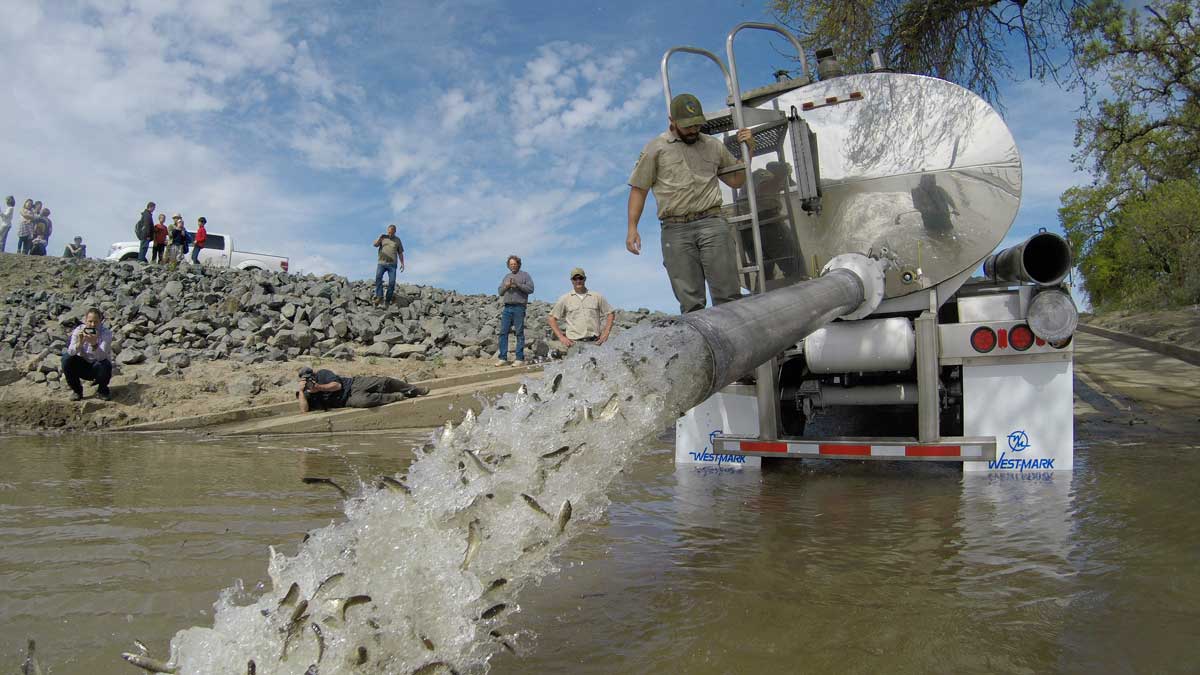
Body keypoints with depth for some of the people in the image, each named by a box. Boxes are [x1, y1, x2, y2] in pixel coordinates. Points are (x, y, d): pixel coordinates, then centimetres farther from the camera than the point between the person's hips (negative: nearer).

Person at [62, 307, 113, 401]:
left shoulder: (106, 332, -18)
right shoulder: (78, 330, -11)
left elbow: (101, 356, -31)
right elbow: (71, 353, -23)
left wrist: (94, 344, -50)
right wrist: (79, 343, -44)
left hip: (98, 368, -2)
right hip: (83, 367, 2)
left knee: (104, 365, -35)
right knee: (66, 358, -24)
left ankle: (102, 390, -1)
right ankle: (76, 390, -2)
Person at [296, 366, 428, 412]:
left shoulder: (322, 374, 2)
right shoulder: (308, 395, 6)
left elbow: (337, 385, -8)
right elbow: (304, 410, -10)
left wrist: (320, 387, -17)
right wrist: (300, 391, -14)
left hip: (354, 383, 0)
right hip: (349, 400, 0)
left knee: (383, 382, -15)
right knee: (362, 401, -36)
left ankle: (415, 390, 7)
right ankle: (395, 397, -16)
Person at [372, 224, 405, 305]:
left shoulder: (397, 240, 11)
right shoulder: (382, 237, 10)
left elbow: (400, 253, 13)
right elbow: (375, 245, -4)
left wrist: (402, 264, 2)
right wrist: (379, 238, -25)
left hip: (392, 264, 1)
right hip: (381, 262, -1)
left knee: (392, 282, -10)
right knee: (378, 277, -24)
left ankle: (387, 300, -3)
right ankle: (379, 297, -29)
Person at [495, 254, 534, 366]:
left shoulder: (525, 275, 7)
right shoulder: (506, 277, 22)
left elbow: (530, 289, -5)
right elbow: (500, 292, 18)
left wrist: (517, 285, -15)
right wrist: (506, 286, -2)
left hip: (519, 307, -5)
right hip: (507, 308, 5)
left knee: (519, 333, -4)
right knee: (503, 332, -1)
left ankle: (520, 359, -2)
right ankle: (503, 358, 2)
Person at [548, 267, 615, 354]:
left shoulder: (597, 297, 10)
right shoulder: (565, 299, 7)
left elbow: (611, 313, 16)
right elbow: (552, 318, 9)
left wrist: (605, 333, 5)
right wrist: (561, 337, 0)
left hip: (594, 341, 1)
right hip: (574, 342, -1)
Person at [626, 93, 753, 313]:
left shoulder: (713, 145, 19)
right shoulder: (655, 149, 11)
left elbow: (736, 180, 26)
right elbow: (639, 188, 9)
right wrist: (632, 227, -1)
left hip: (712, 223, 2)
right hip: (675, 230, -1)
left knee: (727, 295, -6)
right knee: (690, 302, -2)